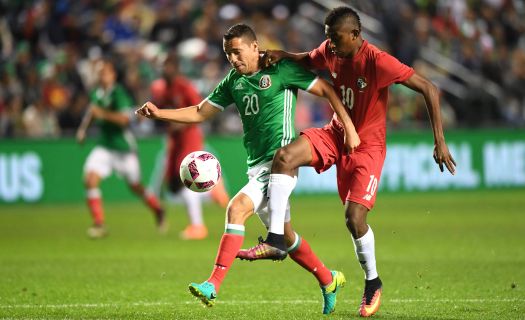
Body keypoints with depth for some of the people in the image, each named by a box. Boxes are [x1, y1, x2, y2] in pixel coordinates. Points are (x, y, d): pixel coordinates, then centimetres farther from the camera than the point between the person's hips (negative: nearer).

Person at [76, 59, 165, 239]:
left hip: (124, 148, -5)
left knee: (135, 187, 9)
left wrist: (102, 113, -33)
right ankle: (99, 224, -12)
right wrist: (83, 128, 11)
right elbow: (92, 111, 24)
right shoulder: (98, 93, 4)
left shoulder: (118, 93, -17)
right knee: (90, 179, -16)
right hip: (104, 147, 5)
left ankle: (158, 211, 38)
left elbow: (124, 118, -29)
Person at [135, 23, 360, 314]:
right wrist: (159, 113, 1)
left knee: (237, 209, -24)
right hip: (256, 165, 8)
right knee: (284, 235, 14)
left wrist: (348, 127, -11)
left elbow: (326, 90, -4)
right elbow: (199, 113, 15)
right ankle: (328, 281, 33)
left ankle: (213, 287, -29)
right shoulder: (234, 81, 13)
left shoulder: (281, 70, -7)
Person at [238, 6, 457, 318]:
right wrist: (284, 55, -4)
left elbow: (429, 89, -23)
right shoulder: (330, 51, -5)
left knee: (354, 218, -13)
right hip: (337, 133, 6)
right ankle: (275, 240, -14)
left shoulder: (378, 62, -25)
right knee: (284, 157, -19)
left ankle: (373, 282, 13)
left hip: (367, 145, -6)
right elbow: (309, 61, 20)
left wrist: (439, 142, -25)